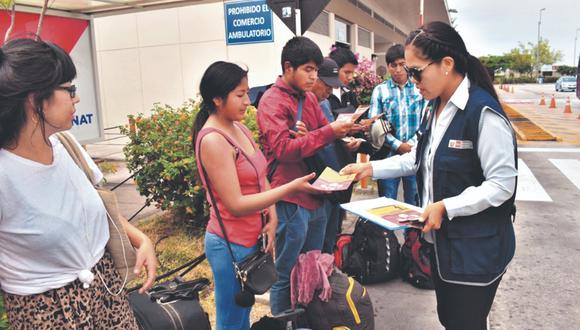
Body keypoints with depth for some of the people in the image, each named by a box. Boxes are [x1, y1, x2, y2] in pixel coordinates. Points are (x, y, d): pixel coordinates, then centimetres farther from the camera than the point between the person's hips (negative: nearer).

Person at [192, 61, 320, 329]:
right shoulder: (213, 140, -21)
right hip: (231, 245, -8)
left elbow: (260, 178, 10)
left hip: (251, 239, 8)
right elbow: (236, 205, -23)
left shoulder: (239, 129, 6)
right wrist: (291, 187, -22)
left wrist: (272, 219, -6)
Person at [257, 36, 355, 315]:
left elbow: (323, 129, 19)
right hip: (290, 202, -8)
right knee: (287, 275, 4)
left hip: (315, 196, 8)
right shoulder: (272, 101, -13)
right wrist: (330, 132, -27)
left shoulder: (309, 97, 11)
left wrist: (342, 137, -3)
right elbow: (283, 149, -23)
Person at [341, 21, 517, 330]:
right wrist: (372, 168, 3)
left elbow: (502, 184, -21)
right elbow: (418, 159, 13)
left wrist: (446, 207, -24)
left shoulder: (483, 112, -22)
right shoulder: (435, 107, 7)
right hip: (442, 239, 8)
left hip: (477, 247, -8)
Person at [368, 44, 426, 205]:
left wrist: (412, 144, -10)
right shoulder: (380, 90, 5)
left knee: (414, 202, 9)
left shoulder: (420, 89, 7)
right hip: (388, 155, -1)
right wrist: (398, 145, -10)